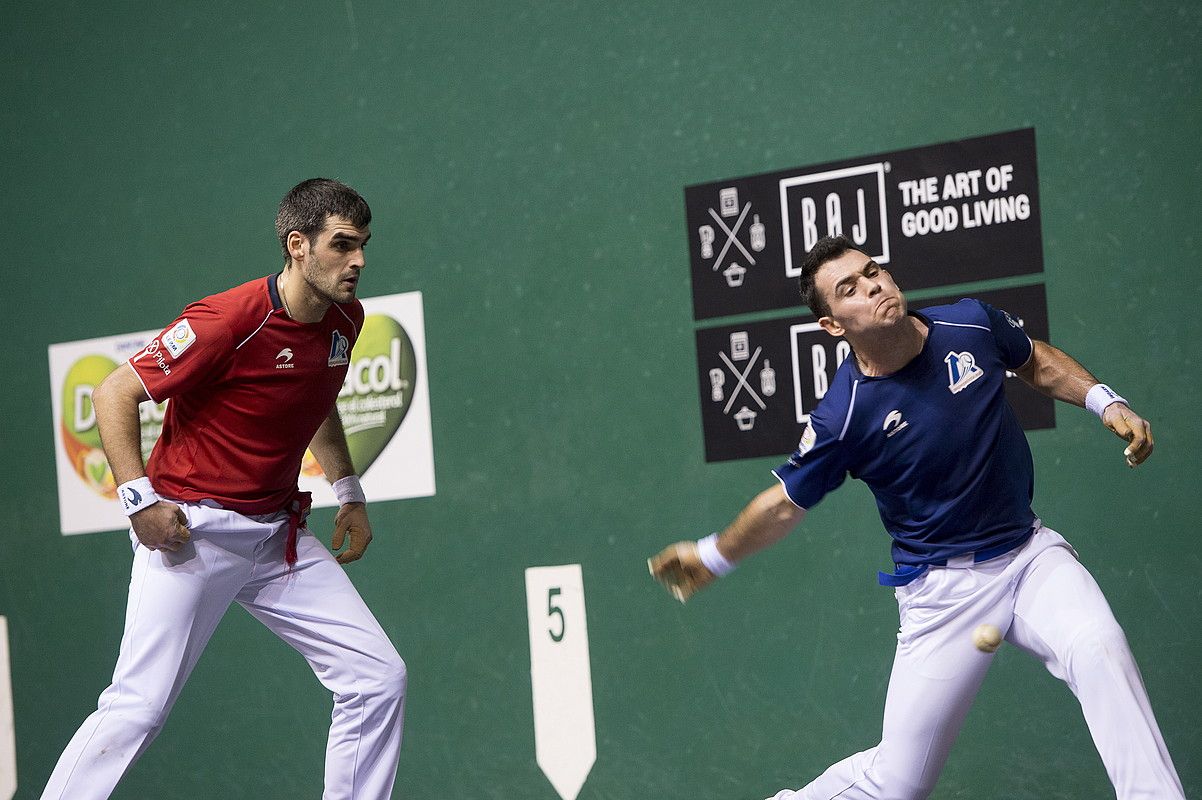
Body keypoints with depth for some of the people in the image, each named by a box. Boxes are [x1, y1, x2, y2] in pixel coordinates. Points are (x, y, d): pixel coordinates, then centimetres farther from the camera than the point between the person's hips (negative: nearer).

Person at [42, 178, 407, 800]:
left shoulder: (345, 319, 4)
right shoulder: (229, 322, -19)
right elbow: (113, 394, -13)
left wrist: (348, 491, 20)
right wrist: (139, 499, -19)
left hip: (278, 534, 7)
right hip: (191, 532, -7)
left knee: (380, 678, 0)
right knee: (137, 708, -12)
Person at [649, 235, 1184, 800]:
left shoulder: (972, 324, -6)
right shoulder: (842, 416, -16)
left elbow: (1036, 361, 17)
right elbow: (787, 501, 2)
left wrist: (1104, 402, 4)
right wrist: (713, 556, 9)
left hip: (1030, 553, 3)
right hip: (943, 589, -3)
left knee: (1098, 648, -30)